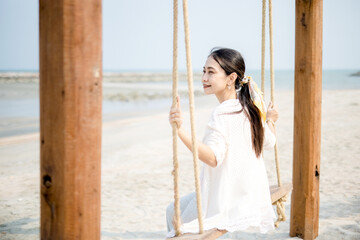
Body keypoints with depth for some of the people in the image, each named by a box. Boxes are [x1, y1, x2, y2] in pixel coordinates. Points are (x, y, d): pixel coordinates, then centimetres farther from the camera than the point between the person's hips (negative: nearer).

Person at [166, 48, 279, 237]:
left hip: (227, 203, -9)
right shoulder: (250, 108, 0)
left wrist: (180, 130, -45)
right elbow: (269, 141, 15)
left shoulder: (222, 114, -24)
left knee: (173, 213, 13)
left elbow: (213, 157, -35)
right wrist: (270, 120, 36)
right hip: (250, 196, 9)